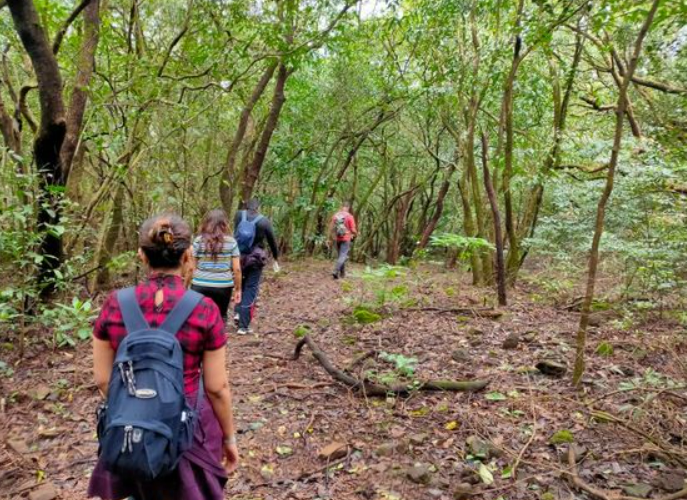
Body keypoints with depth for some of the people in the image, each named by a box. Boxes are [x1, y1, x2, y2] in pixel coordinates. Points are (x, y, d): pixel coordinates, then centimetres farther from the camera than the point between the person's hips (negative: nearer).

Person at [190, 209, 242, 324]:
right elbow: (237, 269, 0)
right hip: (223, 287, 0)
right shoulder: (231, 242, 1)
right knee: (220, 318, 15)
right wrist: (238, 289, 9)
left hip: (200, 286, 0)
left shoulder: (198, 241, 2)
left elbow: (191, 268, 1)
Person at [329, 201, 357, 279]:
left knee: (340, 255, 16)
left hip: (337, 239, 5)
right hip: (346, 239, -5)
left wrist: (332, 238, 17)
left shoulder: (335, 215, 2)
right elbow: (353, 229, -9)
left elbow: (331, 228, 5)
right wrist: (355, 234, 13)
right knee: (343, 256, -6)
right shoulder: (349, 216, -10)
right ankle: (336, 271, -24)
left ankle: (342, 273, 23)